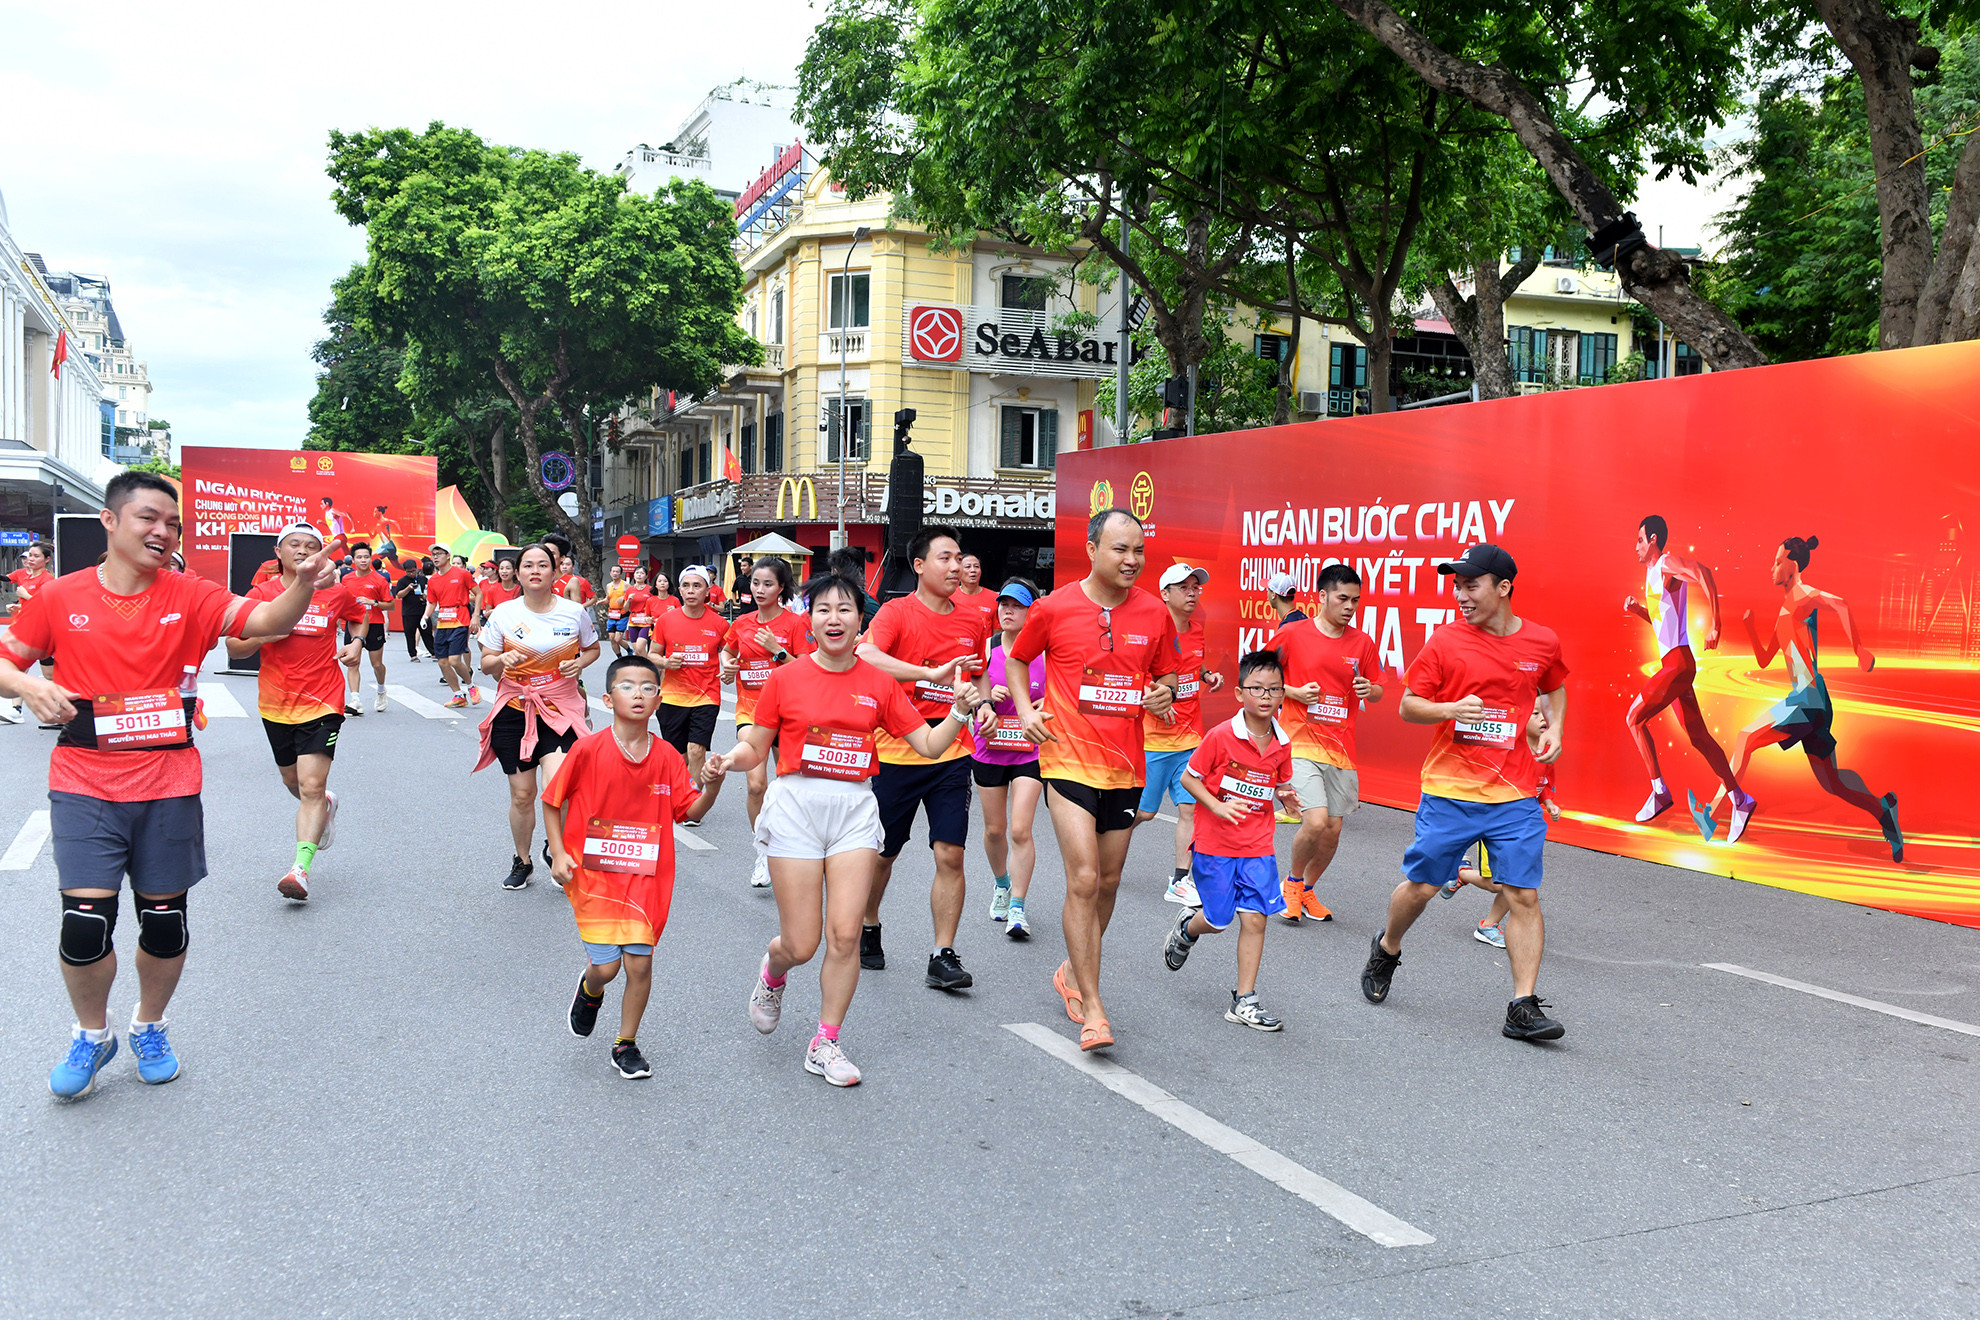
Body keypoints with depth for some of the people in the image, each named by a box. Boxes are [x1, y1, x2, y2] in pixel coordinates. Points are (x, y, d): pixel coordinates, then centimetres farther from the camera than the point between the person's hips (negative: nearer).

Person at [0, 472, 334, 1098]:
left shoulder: (190, 596, -1)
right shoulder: (60, 598, 0)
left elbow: (267, 621, -15)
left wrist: (303, 584, -35)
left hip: (168, 787, 1)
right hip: (84, 787, -1)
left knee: (165, 923, 9)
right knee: (85, 925, -6)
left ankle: (149, 1025, 36)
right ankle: (92, 1035, 22)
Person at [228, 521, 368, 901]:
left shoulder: (336, 593, -3)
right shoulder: (261, 595, -1)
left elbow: (362, 612, 20)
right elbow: (233, 648, 1)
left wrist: (357, 644, 2)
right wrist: (264, 636, -18)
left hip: (321, 702, -3)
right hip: (276, 703, 3)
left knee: (311, 786, -15)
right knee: (293, 782, 19)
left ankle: (300, 868, -18)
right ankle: (325, 804, 52)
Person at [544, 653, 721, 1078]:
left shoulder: (667, 756, -1)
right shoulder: (588, 749, -9)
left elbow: (690, 810, 0)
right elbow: (552, 801, 1)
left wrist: (713, 785, -18)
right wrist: (558, 853, -7)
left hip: (645, 876, 2)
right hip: (592, 872, -2)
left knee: (640, 962, -1)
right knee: (606, 966, -4)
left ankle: (626, 1045, 20)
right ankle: (590, 990, 35)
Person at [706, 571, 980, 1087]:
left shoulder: (880, 683, 5)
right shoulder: (786, 678, 0)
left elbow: (929, 744, 8)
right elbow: (755, 746, 7)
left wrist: (959, 711, -9)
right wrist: (728, 759, -14)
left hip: (855, 808, 2)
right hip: (796, 804, -2)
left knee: (845, 934, -5)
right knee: (801, 945, -1)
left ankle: (825, 1043, 13)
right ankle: (773, 973, 37)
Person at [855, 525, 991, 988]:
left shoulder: (973, 621, 7)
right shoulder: (898, 612, -8)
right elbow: (865, 656, -27)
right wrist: (933, 673, -34)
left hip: (951, 754, 3)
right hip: (897, 753, -3)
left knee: (950, 854, -4)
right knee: (882, 853, 11)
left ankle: (943, 956, 4)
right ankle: (868, 929, 36)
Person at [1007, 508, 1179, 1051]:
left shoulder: (1155, 614, 1)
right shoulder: (1054, 608, -6)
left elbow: (1166, 675, 16)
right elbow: (1017, 660, 11)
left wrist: (1165, 694, -7)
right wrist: (1025, 708, -4)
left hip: (1125, 765, 4)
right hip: (1069, 760, -4)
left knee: (1109, 881, 14)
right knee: (1084, 879, -12)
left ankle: (1073, 971, 37)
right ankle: (1092, 1008, -6)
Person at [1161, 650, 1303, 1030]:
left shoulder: (1282, 744, 0)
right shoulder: (1221, 736, -14)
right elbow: (1188, 778, -7)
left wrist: (1287, 796, -6)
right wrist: (1219, 807, -19)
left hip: (1258, 846, 3)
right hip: (1214, 844, -3)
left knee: (1255, 918, -4)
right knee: (1218, 920, 5)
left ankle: (1244, 1001, 6)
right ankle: (1187, 928, 41)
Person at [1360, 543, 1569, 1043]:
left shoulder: (1543, 642, 3)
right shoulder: (1446, 640, -4)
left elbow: (1555, 688, 25)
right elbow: (1408, 706, 0)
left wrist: (1553, 729, 7)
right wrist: (1451, 709, -18)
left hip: (1514, 795, 1)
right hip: (1449, 790, -1)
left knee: (1525, 895, -4)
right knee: (1421, 884, 6)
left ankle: (1523, 1008, 3)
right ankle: (1386, 950, 36)